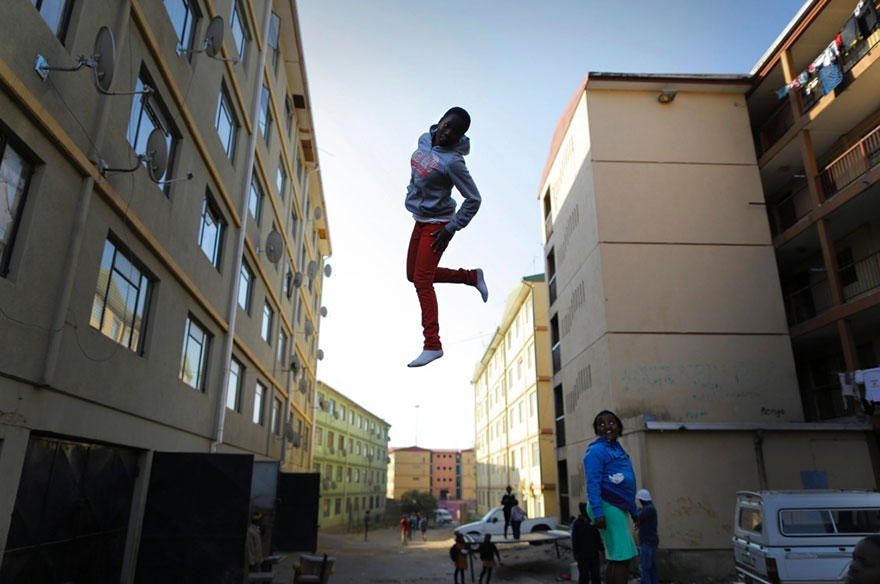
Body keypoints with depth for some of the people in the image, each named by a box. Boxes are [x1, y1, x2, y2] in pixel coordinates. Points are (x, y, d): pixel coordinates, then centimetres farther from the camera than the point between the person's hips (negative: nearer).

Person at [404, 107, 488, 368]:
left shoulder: (452, 161, -23)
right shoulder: (424, 140, 0)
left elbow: (473, 200, -20)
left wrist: (451, 229, -19)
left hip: (437, 224, -9)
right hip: (421, 220, 9)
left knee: (422, 280, -12)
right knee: (413, 275, 17)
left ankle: (433, 346, -7)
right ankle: (473, 277, 27)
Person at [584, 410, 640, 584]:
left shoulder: (618, 448, 19)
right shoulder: (596, 450, -8)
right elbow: (593, 483, -16)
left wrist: (634, 511, 21)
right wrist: (598, 512, -24)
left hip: (619, 507, 9)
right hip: (608, 506, -9)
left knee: (616, 559, 13)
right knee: (622, 557, -9)